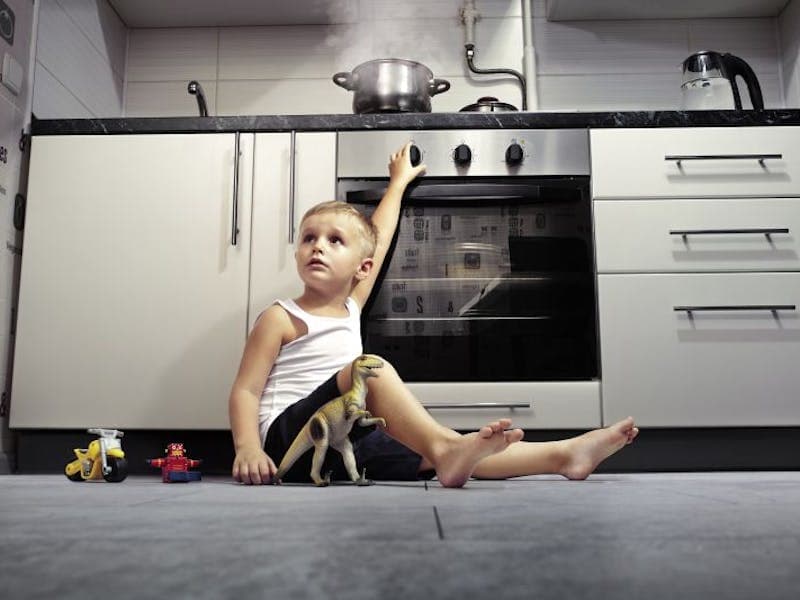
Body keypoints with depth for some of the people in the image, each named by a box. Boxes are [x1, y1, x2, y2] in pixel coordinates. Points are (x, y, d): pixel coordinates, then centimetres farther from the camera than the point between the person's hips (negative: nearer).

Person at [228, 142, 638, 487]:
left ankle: (564, 455, -23)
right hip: (288, 435, -6)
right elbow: (245, 391, -4)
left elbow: (378, 238, 26)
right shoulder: (281, 318, 0)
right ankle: (444, 445, -48)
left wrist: (398, 182, 36)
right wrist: (248, 448, -22)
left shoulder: (350, 308, 17)